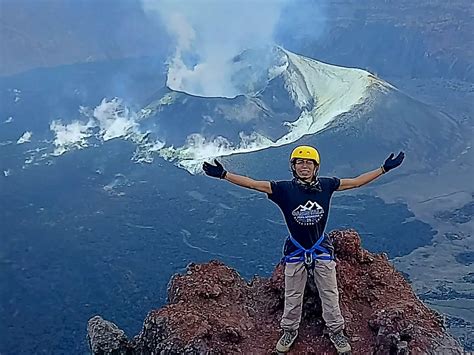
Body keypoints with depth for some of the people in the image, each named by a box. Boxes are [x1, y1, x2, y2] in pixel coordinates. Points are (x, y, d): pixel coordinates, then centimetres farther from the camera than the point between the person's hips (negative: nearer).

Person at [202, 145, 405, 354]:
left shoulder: (326, 186, -9)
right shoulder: (284, 189, -14)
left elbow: (356, 182, -2)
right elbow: (252, 184, -19)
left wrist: (384, 169, -2)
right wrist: (223, 174, -26)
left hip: (322, 251, 1)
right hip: (296, 252, -1)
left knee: (330, 296, 13)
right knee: (292, 297, 15)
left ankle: (336, 331, 35)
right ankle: (290, 331, 38)